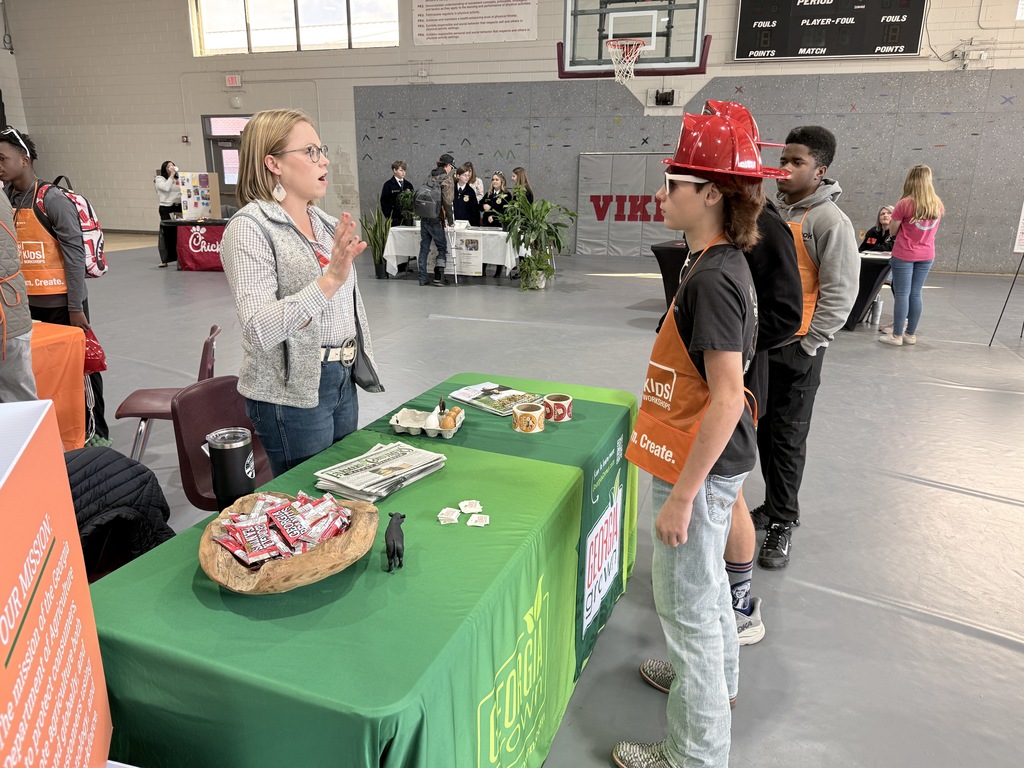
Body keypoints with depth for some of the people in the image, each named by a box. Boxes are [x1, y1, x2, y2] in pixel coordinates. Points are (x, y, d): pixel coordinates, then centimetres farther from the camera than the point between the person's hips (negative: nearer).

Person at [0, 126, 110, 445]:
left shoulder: (52, 199, -12)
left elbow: (75, 254, -14)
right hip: (29, 302, 6)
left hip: (61, 302, -6)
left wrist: (76, 307, -15)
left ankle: (95, 431, 16)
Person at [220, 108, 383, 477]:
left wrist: (360, 365, 19)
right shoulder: (250, 228, -14)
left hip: (342, 380, 7)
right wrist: (330, 279, -32)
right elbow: (259, 329, -25)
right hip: (292, 393, -7)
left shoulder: (325, 223, 10)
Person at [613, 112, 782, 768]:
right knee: (706, 580, 28)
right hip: (714, 461, 10)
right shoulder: (724, 263, 7)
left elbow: (727, 399, -27)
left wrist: (681, 494, -23)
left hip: (699, 467, -10)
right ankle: (718, 676, 52)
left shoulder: (712, 278, -24)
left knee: (688, 606, 5)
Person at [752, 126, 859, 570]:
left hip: (795, 349, -7)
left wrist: (807, 345, -14)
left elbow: (840, 293, -15)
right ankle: (773, 505, 32)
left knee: (787, 438, 2)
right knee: (762, 430, 15)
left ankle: (783, 522, 17)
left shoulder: (830, 221, -12)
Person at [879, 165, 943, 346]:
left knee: (901, 295, -1)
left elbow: (893, 231, -8)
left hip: (904, 256, -5)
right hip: (927, 256, 5)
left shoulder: (905, 204, -16)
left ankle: (897, 336, 3)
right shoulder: (938, 204, 1)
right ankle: (911, 334, 17)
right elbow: (931, 228, 15)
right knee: (915, 294, 11)